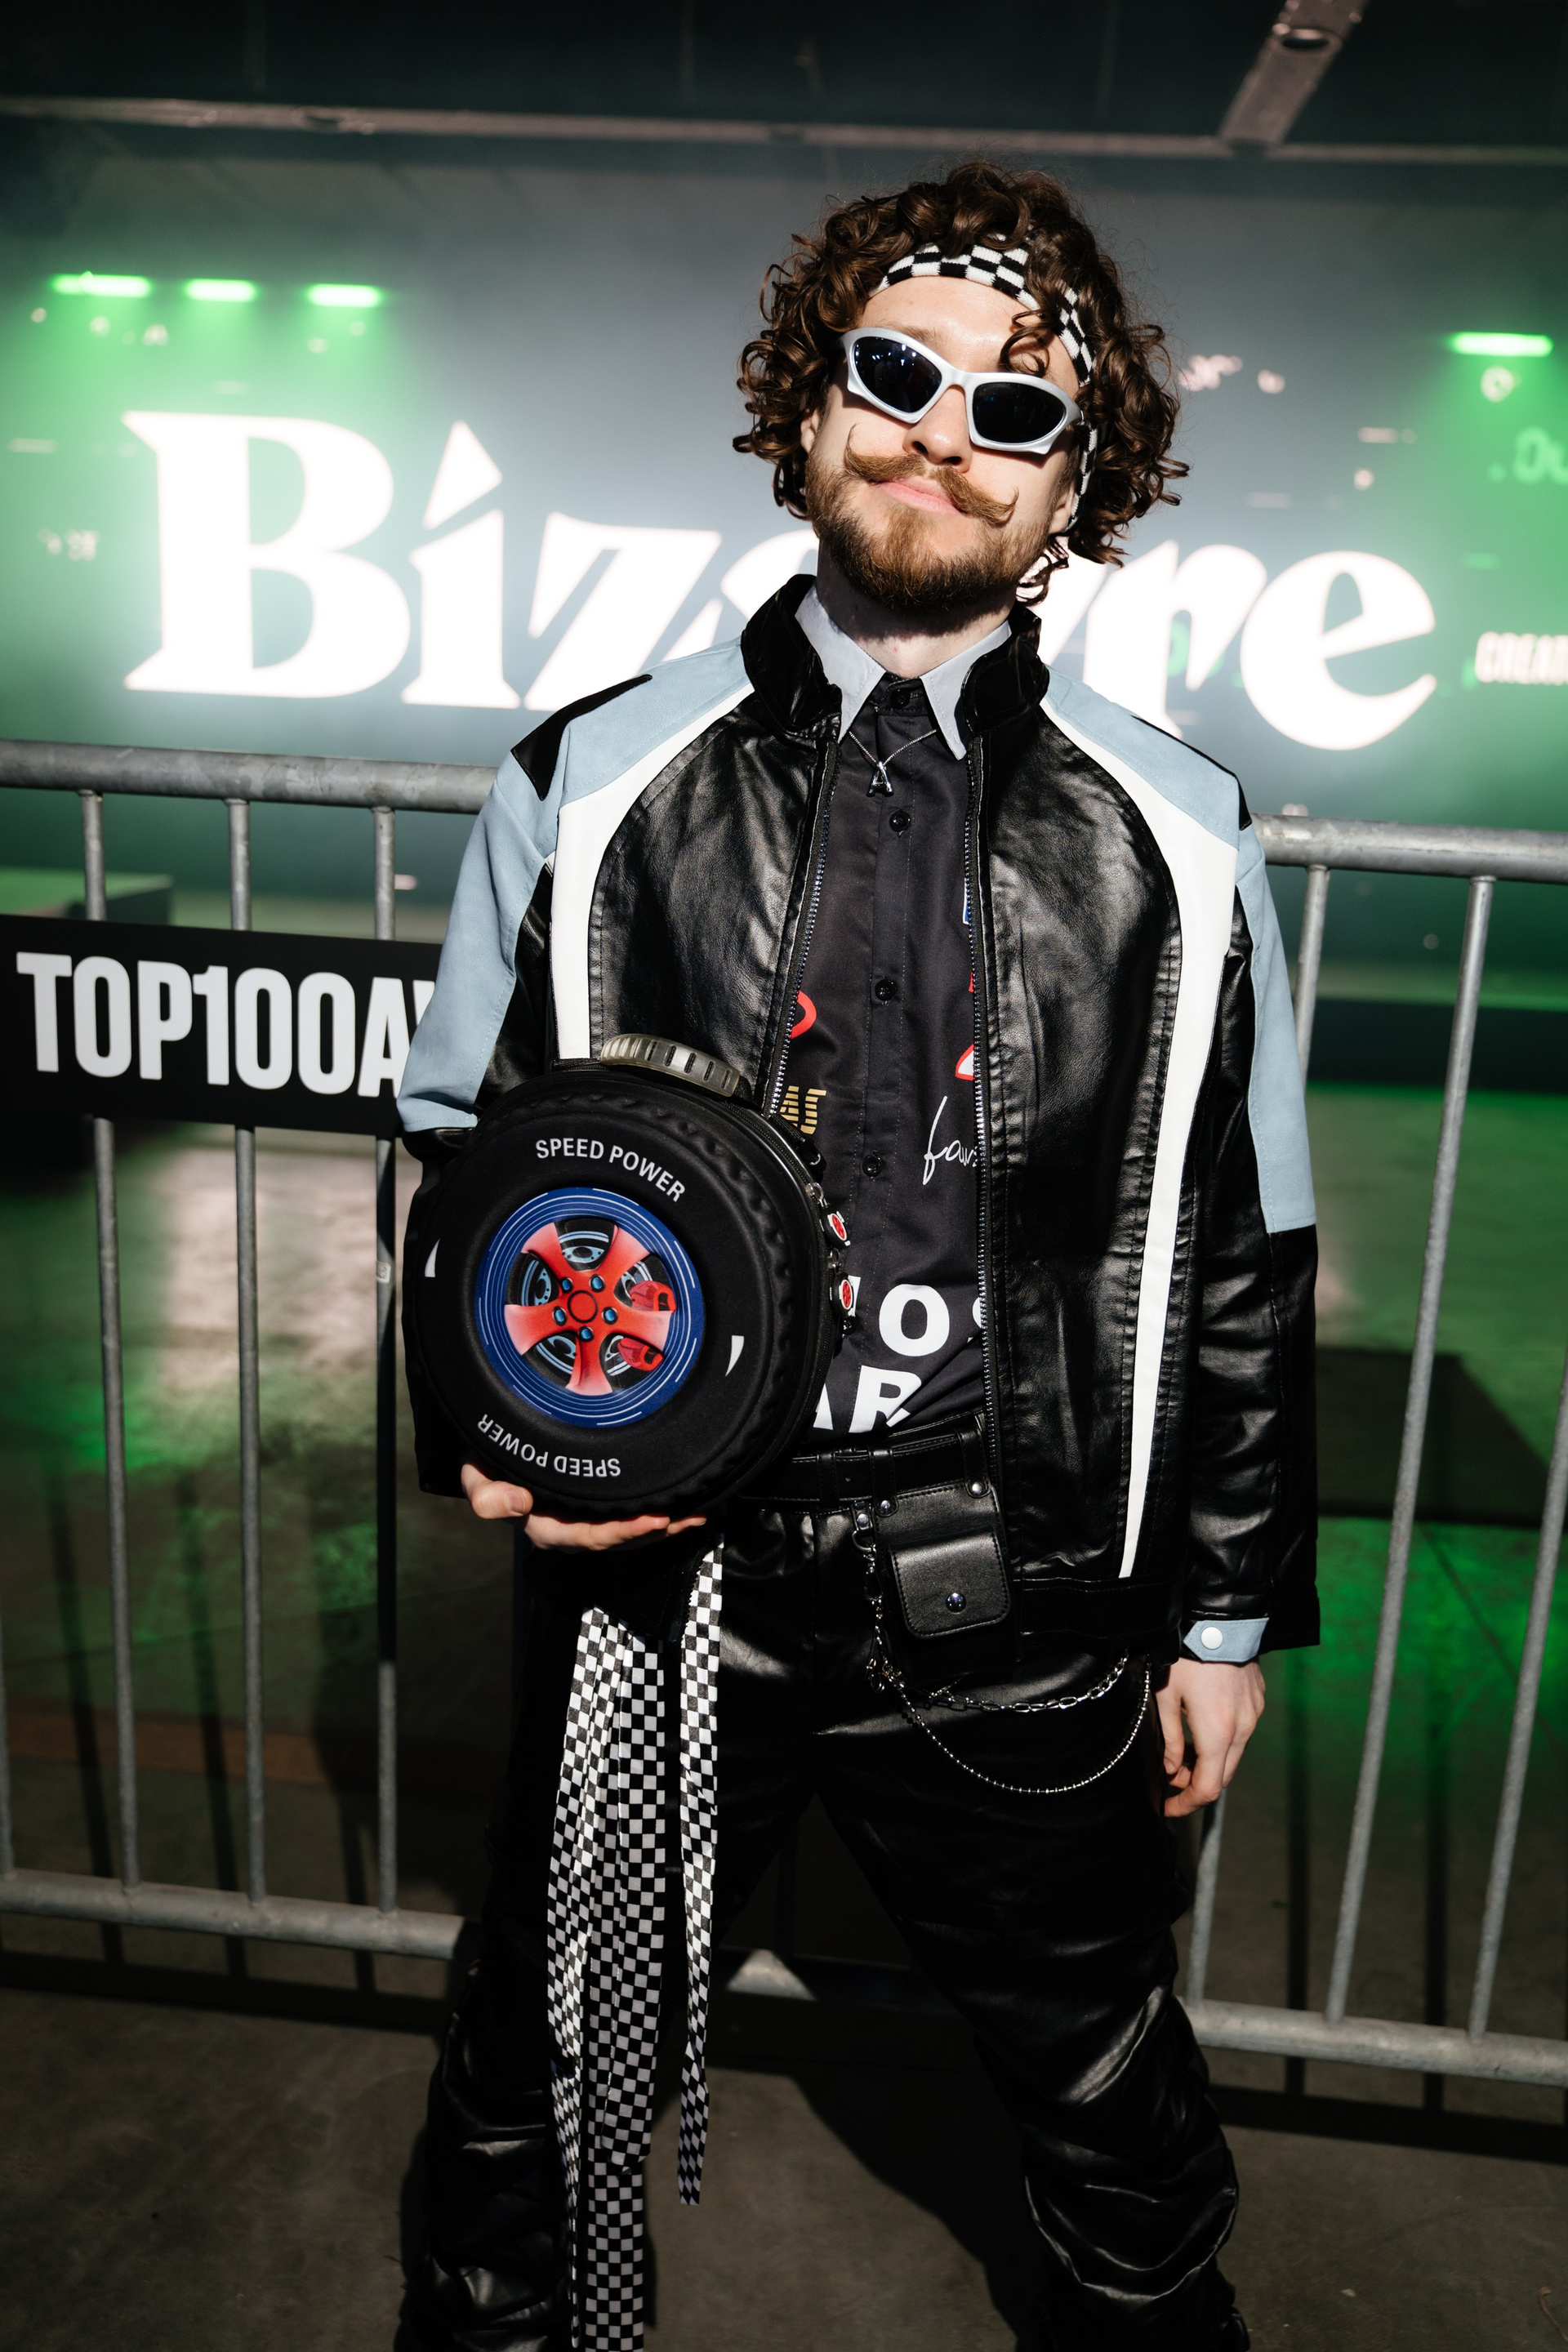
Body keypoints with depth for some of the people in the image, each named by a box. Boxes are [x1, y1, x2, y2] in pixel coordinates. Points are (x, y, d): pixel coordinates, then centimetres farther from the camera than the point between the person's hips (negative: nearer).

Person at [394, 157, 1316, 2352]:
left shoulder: (1176, 842, -1)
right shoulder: (593, 786, -3)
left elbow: (1241, 1256, 3)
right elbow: (465, 1152, 5)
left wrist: (1230, 1612, 6)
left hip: (1027, 1620, 1)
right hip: (658, 1573, 1)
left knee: (1109, 2084, 22)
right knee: (545, 2035, 24)